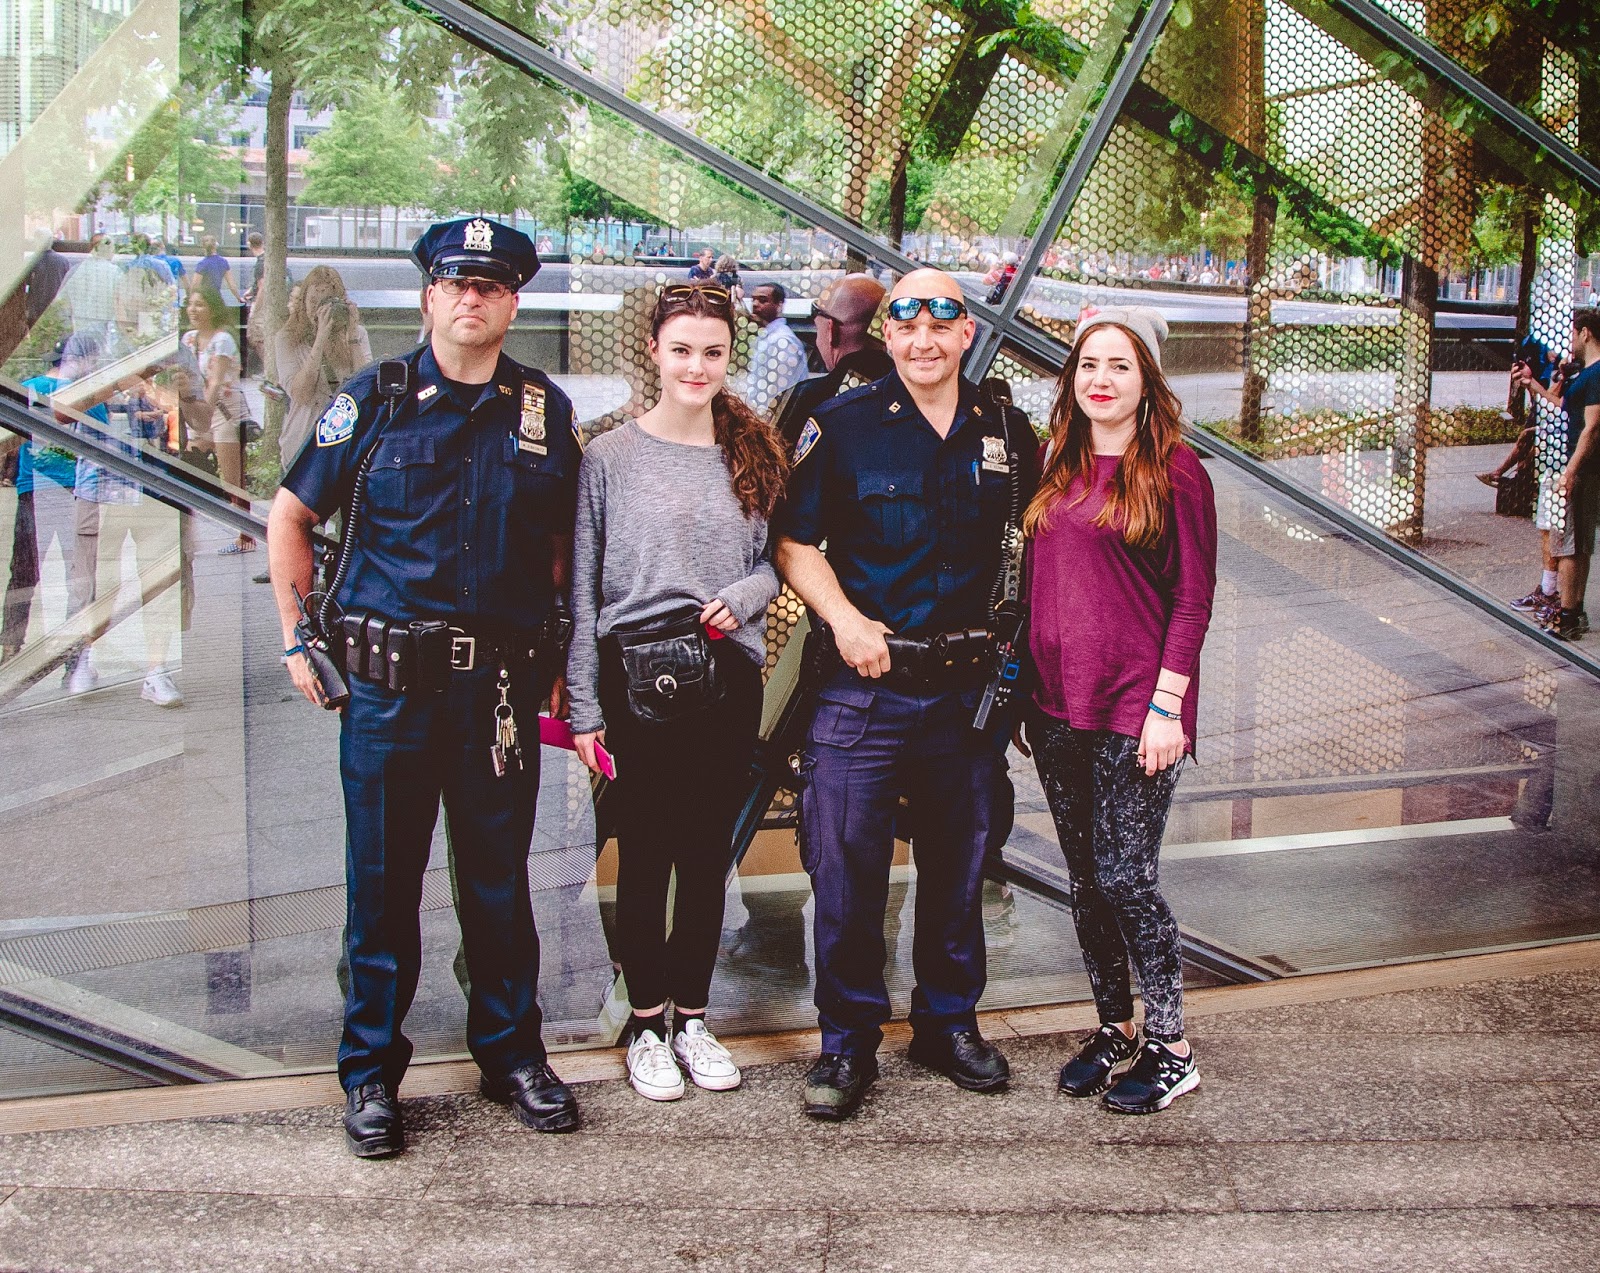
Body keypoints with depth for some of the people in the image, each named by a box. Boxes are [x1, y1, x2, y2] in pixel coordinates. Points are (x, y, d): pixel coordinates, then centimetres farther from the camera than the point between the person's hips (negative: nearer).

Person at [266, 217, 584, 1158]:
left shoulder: (546, 409, 7)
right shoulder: (375, 400, 2)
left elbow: (562, 541, 16)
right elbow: (291, 516, 10)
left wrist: (559, 656, 10)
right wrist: (299, 637, 6)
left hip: (503, 685, 1)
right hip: (390, 682, -1)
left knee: (500, 879, 10)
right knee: (383, 881, 6)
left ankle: (511, 1052, 26)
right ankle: (372, 1071, 19)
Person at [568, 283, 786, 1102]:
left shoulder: (755, 454, 8)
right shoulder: (611, 456, 0)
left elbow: (775, 563, 11)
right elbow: (582, 587, -1)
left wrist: (743, 597, -13)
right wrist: (584, 704, -5)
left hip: (728, 674, 3)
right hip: (636, 673, -2)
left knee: (708, 853, 9)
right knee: (644, 853, 4)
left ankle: (692, 1015, 23)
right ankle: (646, 1025, 17)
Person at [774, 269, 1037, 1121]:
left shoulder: (1007, 435, 8)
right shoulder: (841, 426, -1)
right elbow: (794, 543, -1)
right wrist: (844, 618, -14)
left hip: (966, 689, 3)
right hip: (863, 682, -3)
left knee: (959, 862, 13)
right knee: (846, 865, -2)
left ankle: (949, 1023, 30)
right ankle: (848, 1042, 13)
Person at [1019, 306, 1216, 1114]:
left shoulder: (1174, 469, -6)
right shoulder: (1058, 468, 10)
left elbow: (1192, 598, -8)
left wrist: (1167, 706, -13)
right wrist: (1023, 693, 12)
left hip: (1133, 709, -6)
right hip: (1057, 707, 6)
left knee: (1125, 876, -4)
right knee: (1086, 879, 12)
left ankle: (1171, 1050, 11)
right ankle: (1115, 1030, 28)